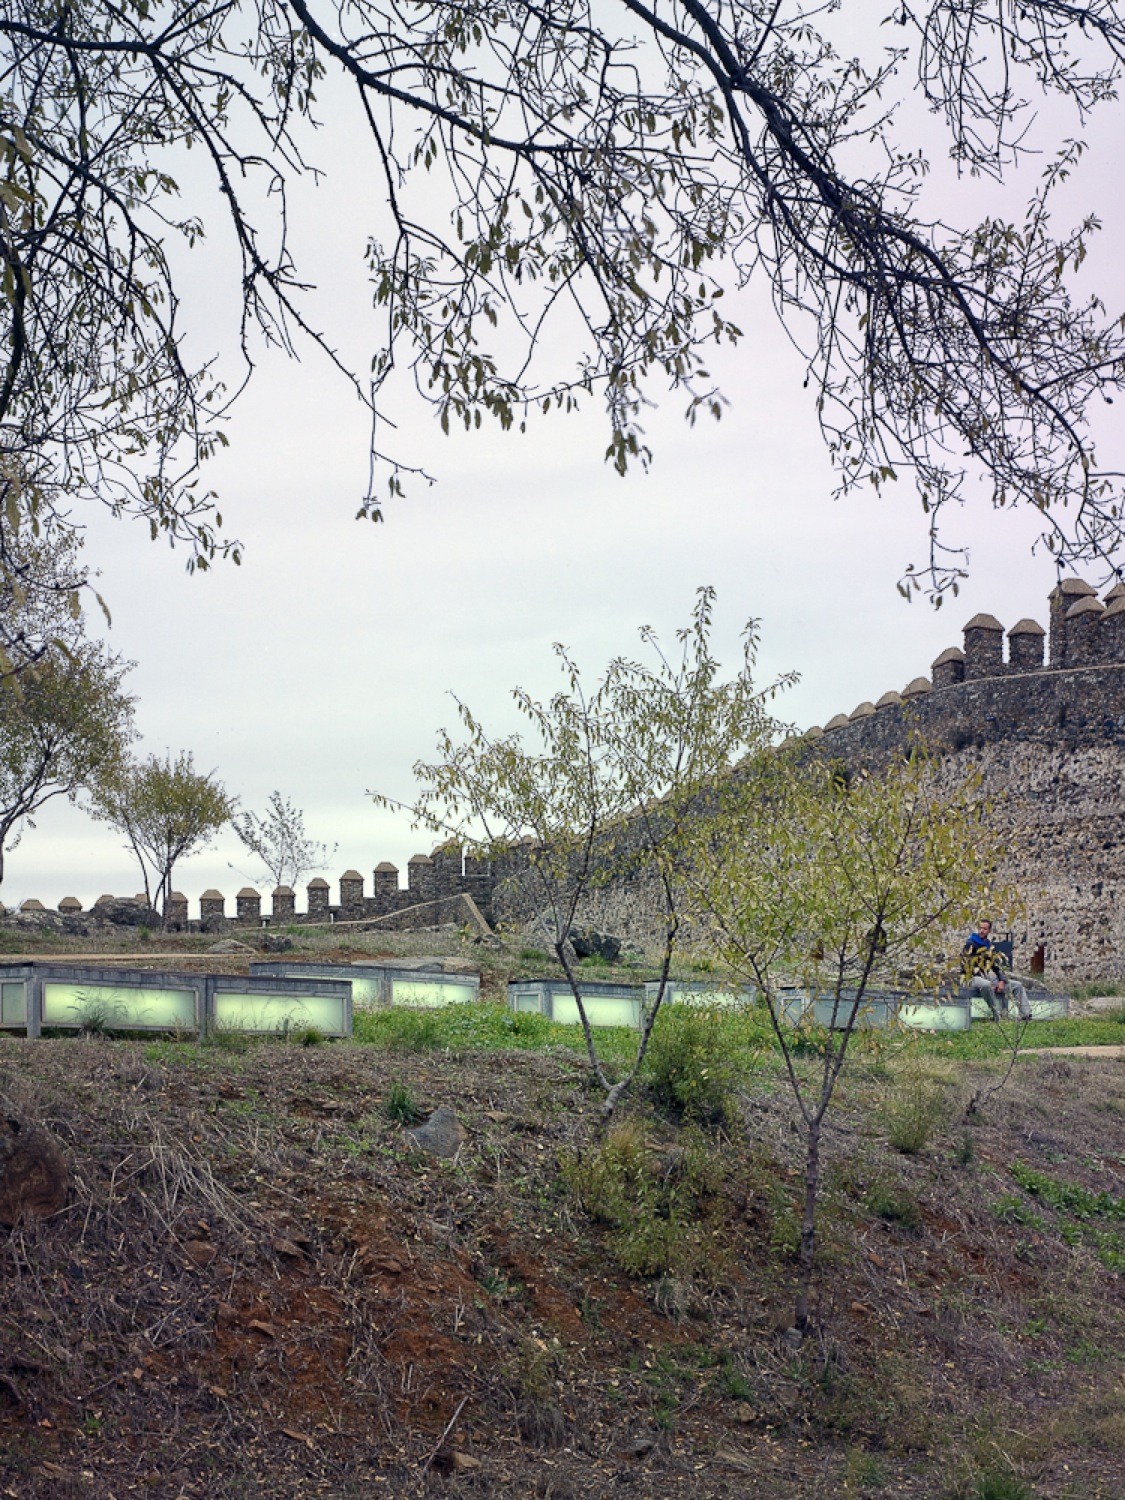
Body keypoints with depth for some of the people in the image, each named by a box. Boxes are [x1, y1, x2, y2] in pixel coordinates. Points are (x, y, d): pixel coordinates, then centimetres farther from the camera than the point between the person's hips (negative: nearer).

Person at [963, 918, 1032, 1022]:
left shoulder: (991, 947, 19)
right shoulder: (970, 945, -1)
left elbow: (999, 966, 16)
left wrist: (1002, 981, -4)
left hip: (991, 979, 7)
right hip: (975, 979, -7)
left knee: (1017, 985, 2)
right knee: (987, 985, -42)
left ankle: (1026, 1015, -5)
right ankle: (997, 1016, -36)